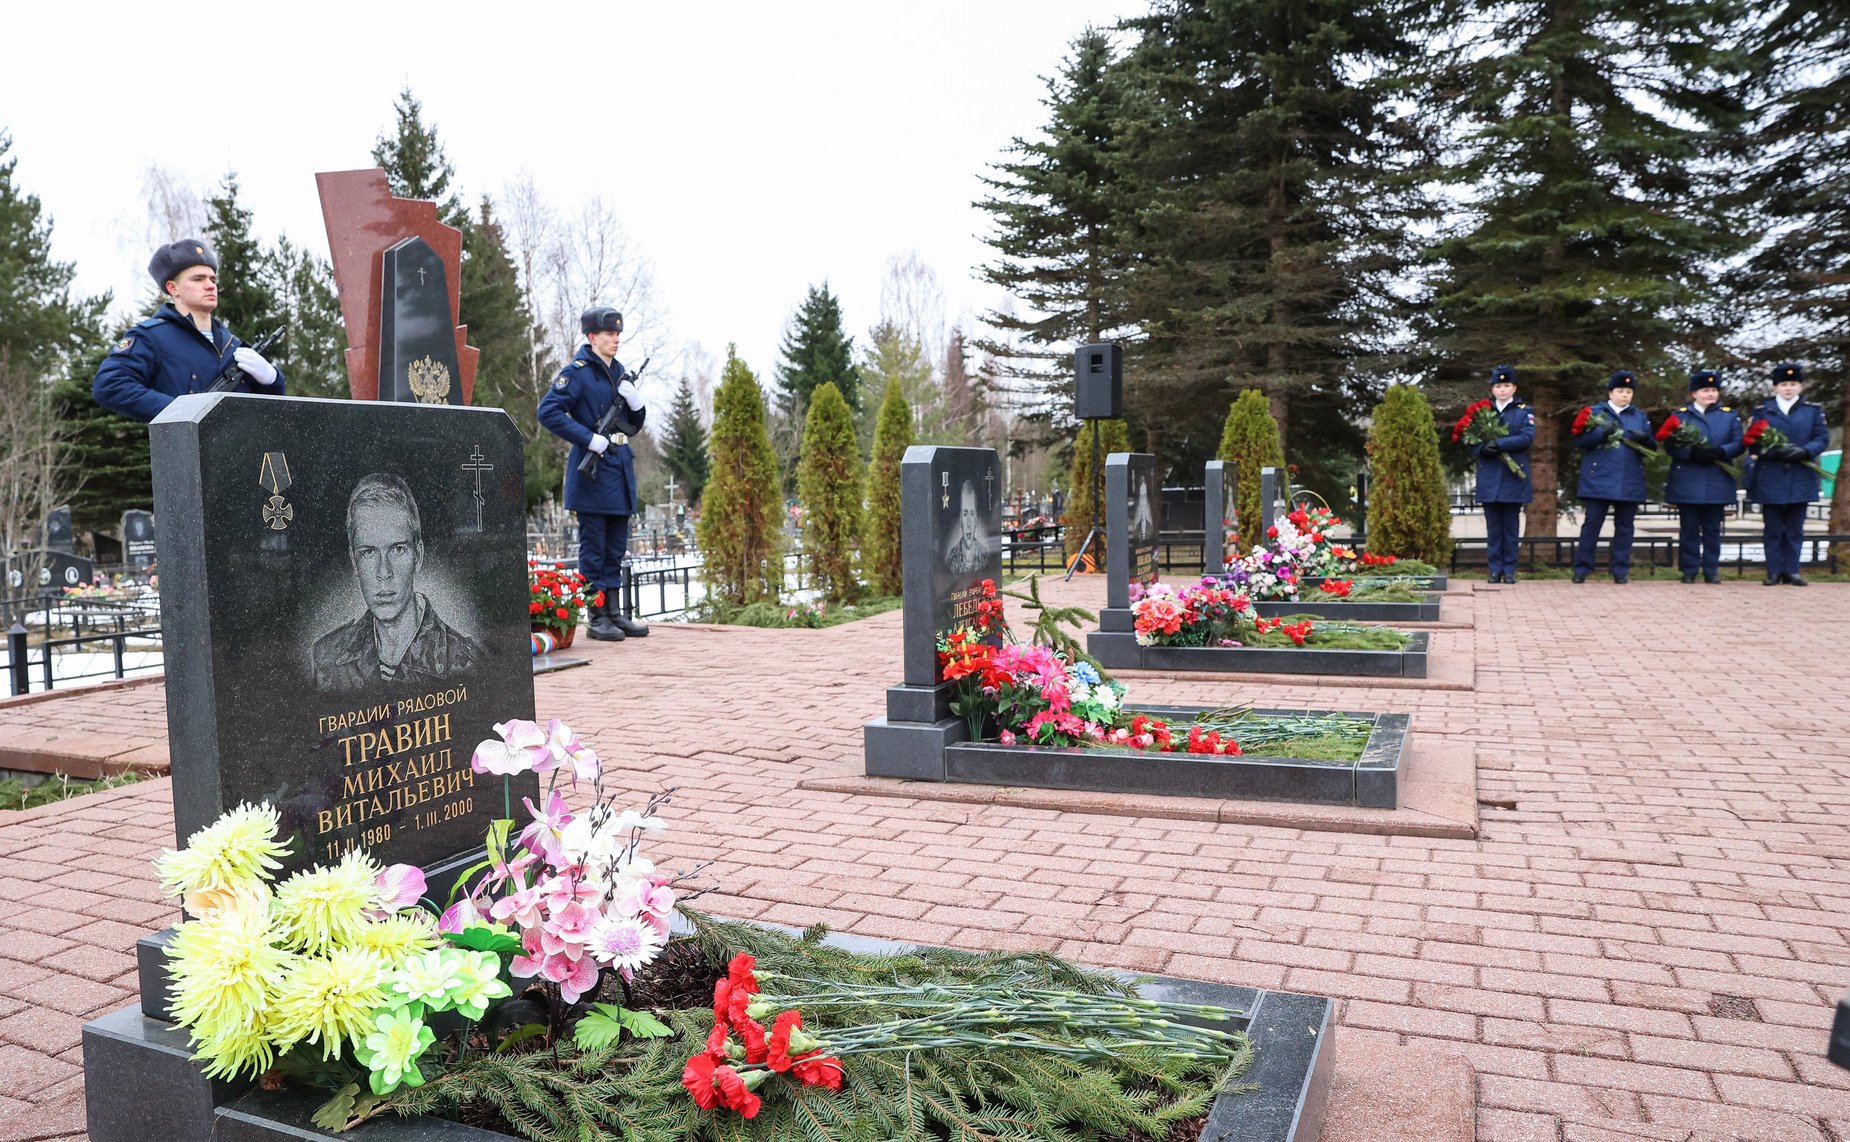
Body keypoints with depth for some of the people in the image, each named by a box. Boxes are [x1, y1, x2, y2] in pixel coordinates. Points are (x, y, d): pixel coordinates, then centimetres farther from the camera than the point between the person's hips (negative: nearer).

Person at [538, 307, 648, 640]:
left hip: (620, 466, 8)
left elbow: (635, 424, 20)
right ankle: (598, 618, 5)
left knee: (616, 548, 11)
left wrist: (635, 399, -1)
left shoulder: (620, 372, 16)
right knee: (593, 548, -1)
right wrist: (590, 439, -18)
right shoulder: (577, 372, -7)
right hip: (593, 469, -7)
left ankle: (614, 613, 18)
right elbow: (548, 412, -15)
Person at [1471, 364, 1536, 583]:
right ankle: (1495, 568, 8)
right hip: (1489, 478, 1)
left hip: (1513, 478, -1)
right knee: (1493, 526, 3)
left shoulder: (1524, 412, 7)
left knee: (1511, 525, 2)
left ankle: (1509, 569, 7)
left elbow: (1528, 437, -9)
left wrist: (1499, 444, -18)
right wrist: (1482, 449, -15)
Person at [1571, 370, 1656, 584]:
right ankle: (1582, 569, 2)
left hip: (1629, 483, 3)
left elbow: (1653, 447, 12)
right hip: (1599, 480, -3)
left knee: (1624, 526, 5)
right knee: (1592, 524, -3)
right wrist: (1602, 433, -18)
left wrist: (1644, 438, -10)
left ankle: (1621, 571, 10)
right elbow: (1579, 440, -3)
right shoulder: (1594, 412, 7)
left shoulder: (1640, 417, 16)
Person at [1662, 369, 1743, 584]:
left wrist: (1719, 452, -17)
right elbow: (1671, 445, -3)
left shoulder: (1730, 415, 12)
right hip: (1688, 483, -2)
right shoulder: (1681, 414, 6)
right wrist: (1692, 453, -20)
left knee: (1712, 529, 5)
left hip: (1717, 484, 2)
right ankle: (1689, 570, 6)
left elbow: (1738, 444, 3)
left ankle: (1711, 570, 11)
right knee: (1689, 528, 1)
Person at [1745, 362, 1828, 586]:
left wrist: (1804, 451, -17)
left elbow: (1822, 439, 3)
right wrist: (1776, 451, -19)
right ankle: (1774, 571, 7)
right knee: (1772, 528, 1)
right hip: (1771, 479, -1)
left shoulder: (1813, 410, 10)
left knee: (1795, 528, 5)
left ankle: (1792, 571, 11)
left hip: (1800, 480, 1)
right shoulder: (1761, 410, 5)